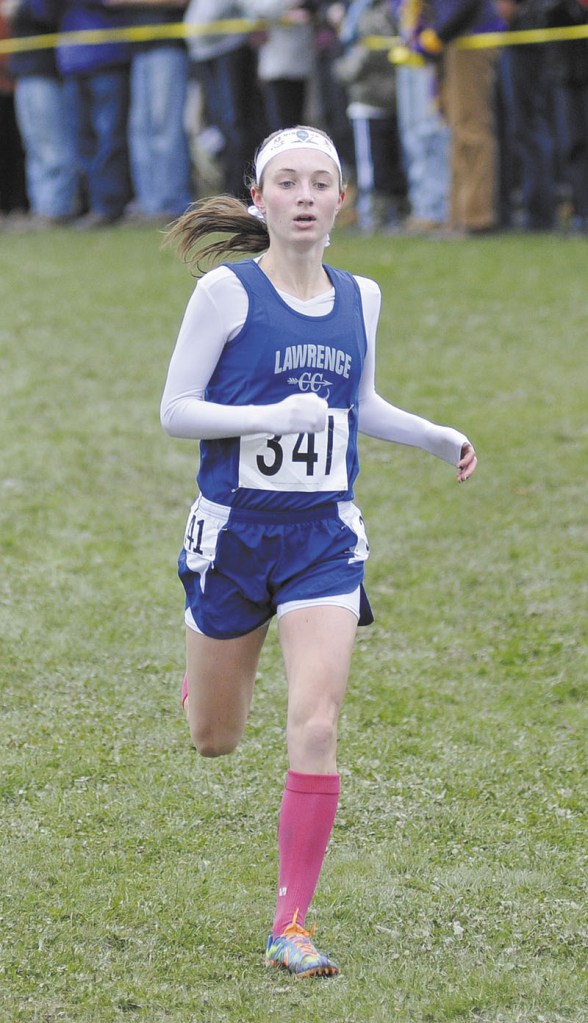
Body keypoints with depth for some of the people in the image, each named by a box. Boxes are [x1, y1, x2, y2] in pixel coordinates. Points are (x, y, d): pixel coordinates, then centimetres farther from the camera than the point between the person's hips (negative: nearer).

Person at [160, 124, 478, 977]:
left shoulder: (360, 299, 5)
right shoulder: (227, 291, -9)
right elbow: (175, 410, -10)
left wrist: (440, 438, 8)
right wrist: (272, 417, -22)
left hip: (324, 537, 2)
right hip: (234, 528, -2)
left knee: (315, 730, -13)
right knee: (213, 743, 12)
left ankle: (291, 926, -6)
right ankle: (213, 671, 51)